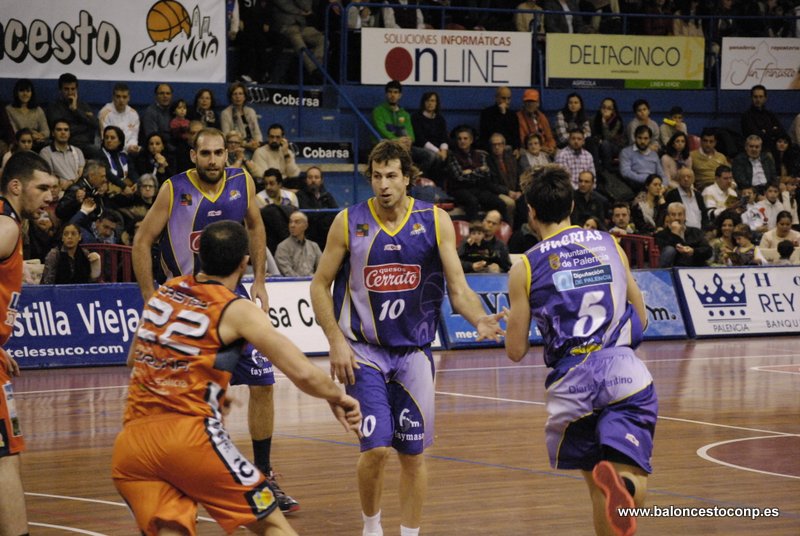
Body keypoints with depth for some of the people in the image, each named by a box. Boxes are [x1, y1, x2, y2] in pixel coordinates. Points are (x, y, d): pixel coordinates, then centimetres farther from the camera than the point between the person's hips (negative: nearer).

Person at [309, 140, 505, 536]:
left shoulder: (435, 221, -4)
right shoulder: (349, 222, -6)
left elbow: (458, 287, -7)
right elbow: (320, 285, 2)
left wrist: (478, 319, -28)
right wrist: (336, 341, -9)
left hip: (414, 351, 2)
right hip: (363, 351, -2)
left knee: (413, 453, 5)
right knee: (376, 448, -12)